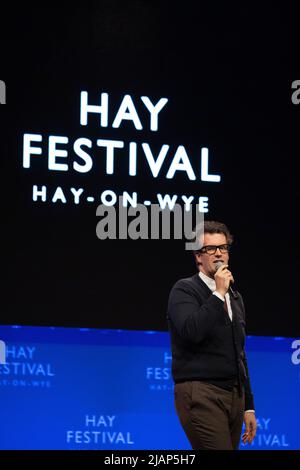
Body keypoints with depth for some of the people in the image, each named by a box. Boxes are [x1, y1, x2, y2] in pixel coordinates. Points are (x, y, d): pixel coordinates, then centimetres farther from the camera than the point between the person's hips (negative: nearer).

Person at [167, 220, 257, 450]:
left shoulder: (235, 297, 19)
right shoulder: (184, 290, -3)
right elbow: (191, 332, -23)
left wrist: (249, 407, 20)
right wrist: (218, 293, -16)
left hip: (234, 396, 7)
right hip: (201, 394, -7)